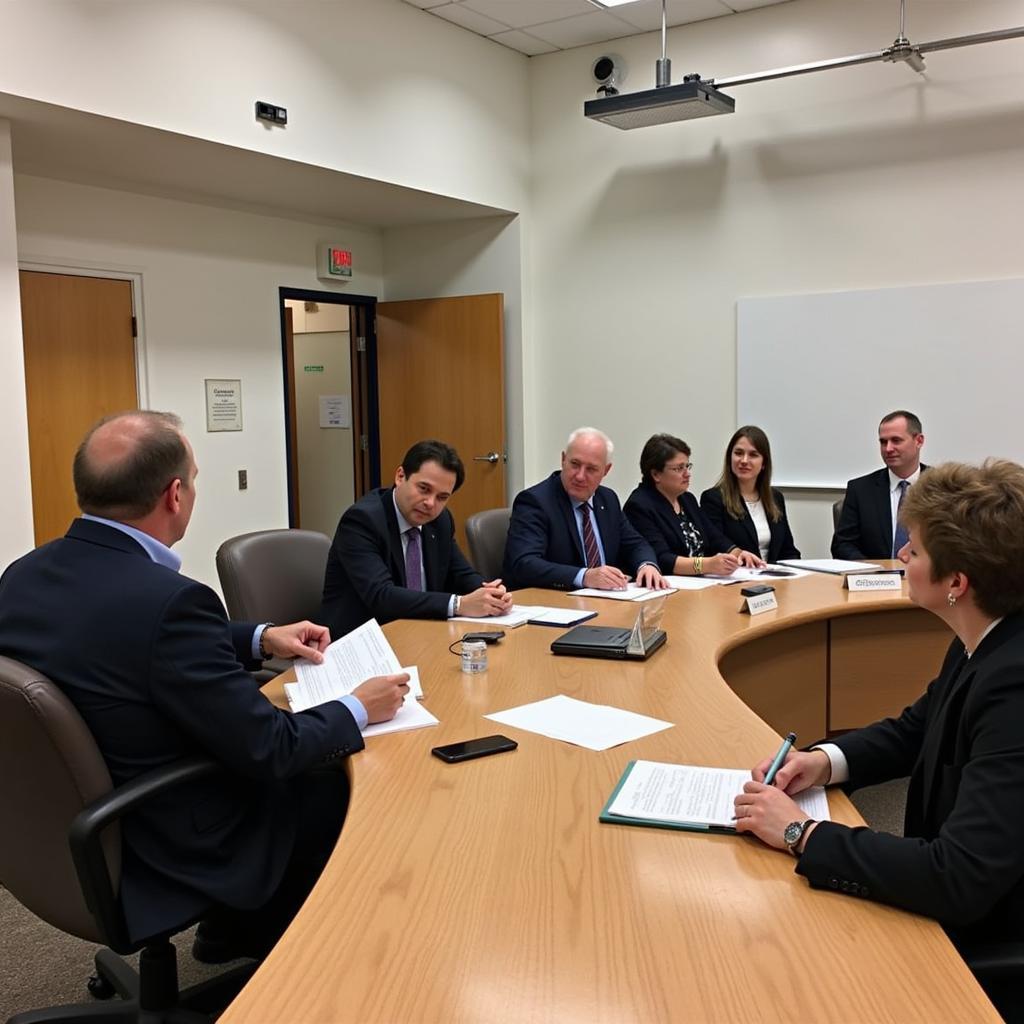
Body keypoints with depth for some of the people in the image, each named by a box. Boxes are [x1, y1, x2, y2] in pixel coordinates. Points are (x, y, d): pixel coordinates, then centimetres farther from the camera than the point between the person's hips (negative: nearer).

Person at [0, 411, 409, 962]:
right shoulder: (166, 600, -32)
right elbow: (268, 749, -24)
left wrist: (258, 638, 9)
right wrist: (357, 709, -7)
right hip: (170, 851, -7)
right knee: (336, 785, 15)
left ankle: (234, 933, 37)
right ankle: (264, 937, 38)